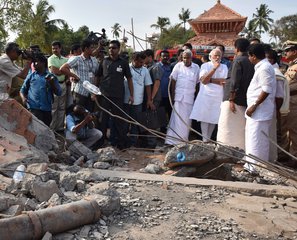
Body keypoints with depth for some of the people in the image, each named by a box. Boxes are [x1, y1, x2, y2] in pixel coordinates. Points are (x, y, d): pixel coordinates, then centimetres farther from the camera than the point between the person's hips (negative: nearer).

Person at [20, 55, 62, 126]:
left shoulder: (51, 77, 10)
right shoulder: (30, 76, 13)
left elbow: (59, 93, 4)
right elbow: (23, 90, 16)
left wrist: (52, 83, -10)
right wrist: (23, 98, -4)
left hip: (47, 109, 1)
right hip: (34, 108, -1)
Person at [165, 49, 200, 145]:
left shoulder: (196, 67, 5)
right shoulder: (178, 66, 1)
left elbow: (198, 82, 8)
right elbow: (173, 81, 3)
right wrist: (173, 94, -1)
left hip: (190, 97, 2)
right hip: (179, 96, -2)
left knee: (187, 119, 7)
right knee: (177, 118, -6)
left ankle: (183, 139, 18)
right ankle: (172, 140, -4)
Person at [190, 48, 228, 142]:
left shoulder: (224, 67, 8)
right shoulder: (205, 65, 3)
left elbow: (224, 82, -6)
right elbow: (203, 80, -11)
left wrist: (210, 80, -9)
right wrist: (214, 68, -12)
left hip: (218, 97, 2)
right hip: (205, 96, -2)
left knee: (213, 119, 4)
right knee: (204, 118, -6)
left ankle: (208, 138, 15)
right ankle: (205, 139, 0)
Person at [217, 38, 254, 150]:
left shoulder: (238, 61, -11)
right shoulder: (250, 62, 11)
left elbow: (235, 83, -17)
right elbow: (248, 81, 14)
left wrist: (231, 99, -17)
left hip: (235, 100, -8)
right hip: (245, 101, 8)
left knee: (229, 130, -4)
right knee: (240, 130, 13)